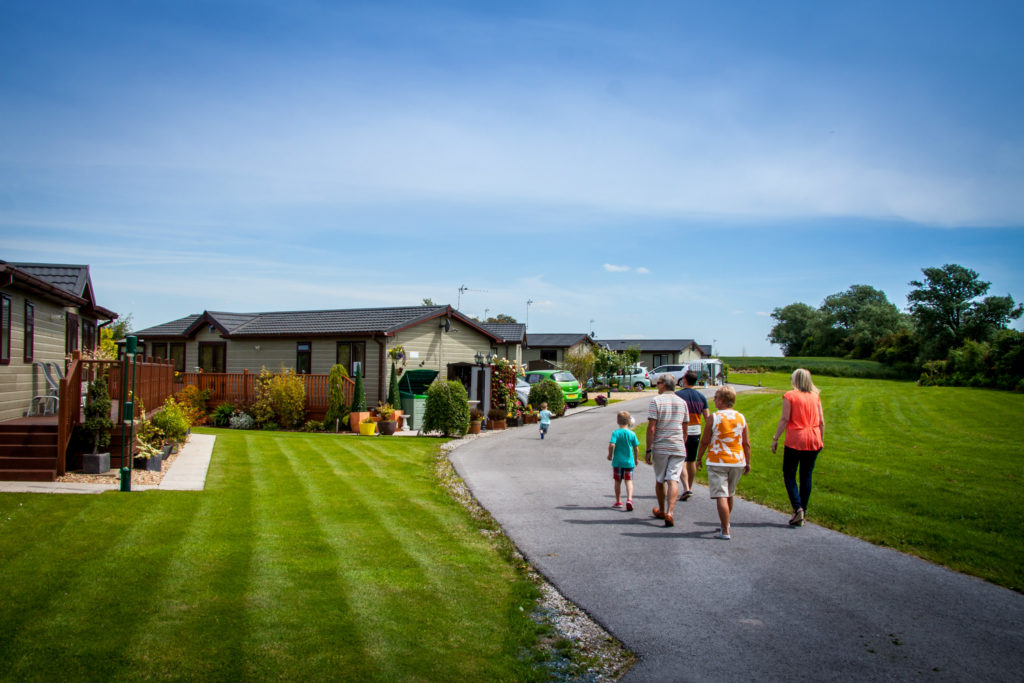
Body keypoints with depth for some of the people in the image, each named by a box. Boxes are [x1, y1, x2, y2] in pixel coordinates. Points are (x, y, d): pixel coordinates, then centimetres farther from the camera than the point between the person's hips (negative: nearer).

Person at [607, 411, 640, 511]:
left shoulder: (616, 433, -9)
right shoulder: (632, 434, -2)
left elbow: (611, 445, -20)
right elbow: (636, 448, 4)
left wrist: (610, 455, -3)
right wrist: (636, 459, 19)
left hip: (617, 461, -1)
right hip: (629, 461, 1)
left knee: (617, 482, 12)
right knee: (629, 481, 3)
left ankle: (618, 502, 21)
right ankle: (629, 499, -17)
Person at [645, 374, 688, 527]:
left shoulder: (656, 401, -7)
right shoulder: (682, 402, 7)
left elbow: (651, 428, -11)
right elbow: (685, 430, 12)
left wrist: (648, 450, -7)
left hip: (660, 447, -2)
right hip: (678, 448, 3)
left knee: (660, 481, 13)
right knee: (673, 480, -3)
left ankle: (662, 511, 28)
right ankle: (670, 513, -18)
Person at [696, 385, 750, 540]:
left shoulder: (714, 417, -9)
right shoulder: (741, 417, 3)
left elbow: (704, 441, -5)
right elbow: (746, 443, 5)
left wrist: (699, 458, 8)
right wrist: (747, 462, 14)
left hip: (717, 462, -5)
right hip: (737, 462, 5)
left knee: (721, 496, -4)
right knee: (729, 495, 21)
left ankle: (726, 531, -7)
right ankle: (726, 523, 36)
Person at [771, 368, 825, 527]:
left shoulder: (789, 396, -6)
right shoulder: (816, 396, 7)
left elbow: (784, 419, -10)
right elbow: (821, 422, 8)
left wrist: (775, 438, -5)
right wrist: (821, 440, 18)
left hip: (795, 440, -4)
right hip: (813, 440, 4)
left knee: (789, 475, 6)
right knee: (806, 476, 10)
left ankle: (797, 508, -9)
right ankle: (803, 512, 12)